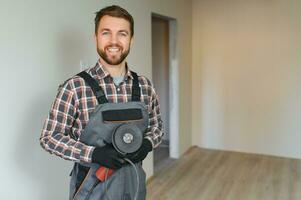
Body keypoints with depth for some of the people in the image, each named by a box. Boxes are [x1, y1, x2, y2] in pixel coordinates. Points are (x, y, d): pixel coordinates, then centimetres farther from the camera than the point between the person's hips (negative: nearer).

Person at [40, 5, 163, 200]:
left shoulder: (144, 85, -3)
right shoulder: (74, 87, -15)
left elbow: (157, 126, 9)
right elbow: (49, 137, -10)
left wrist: (147, 144, -12)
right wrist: (94, 153, -22)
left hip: (134, 182, 4)